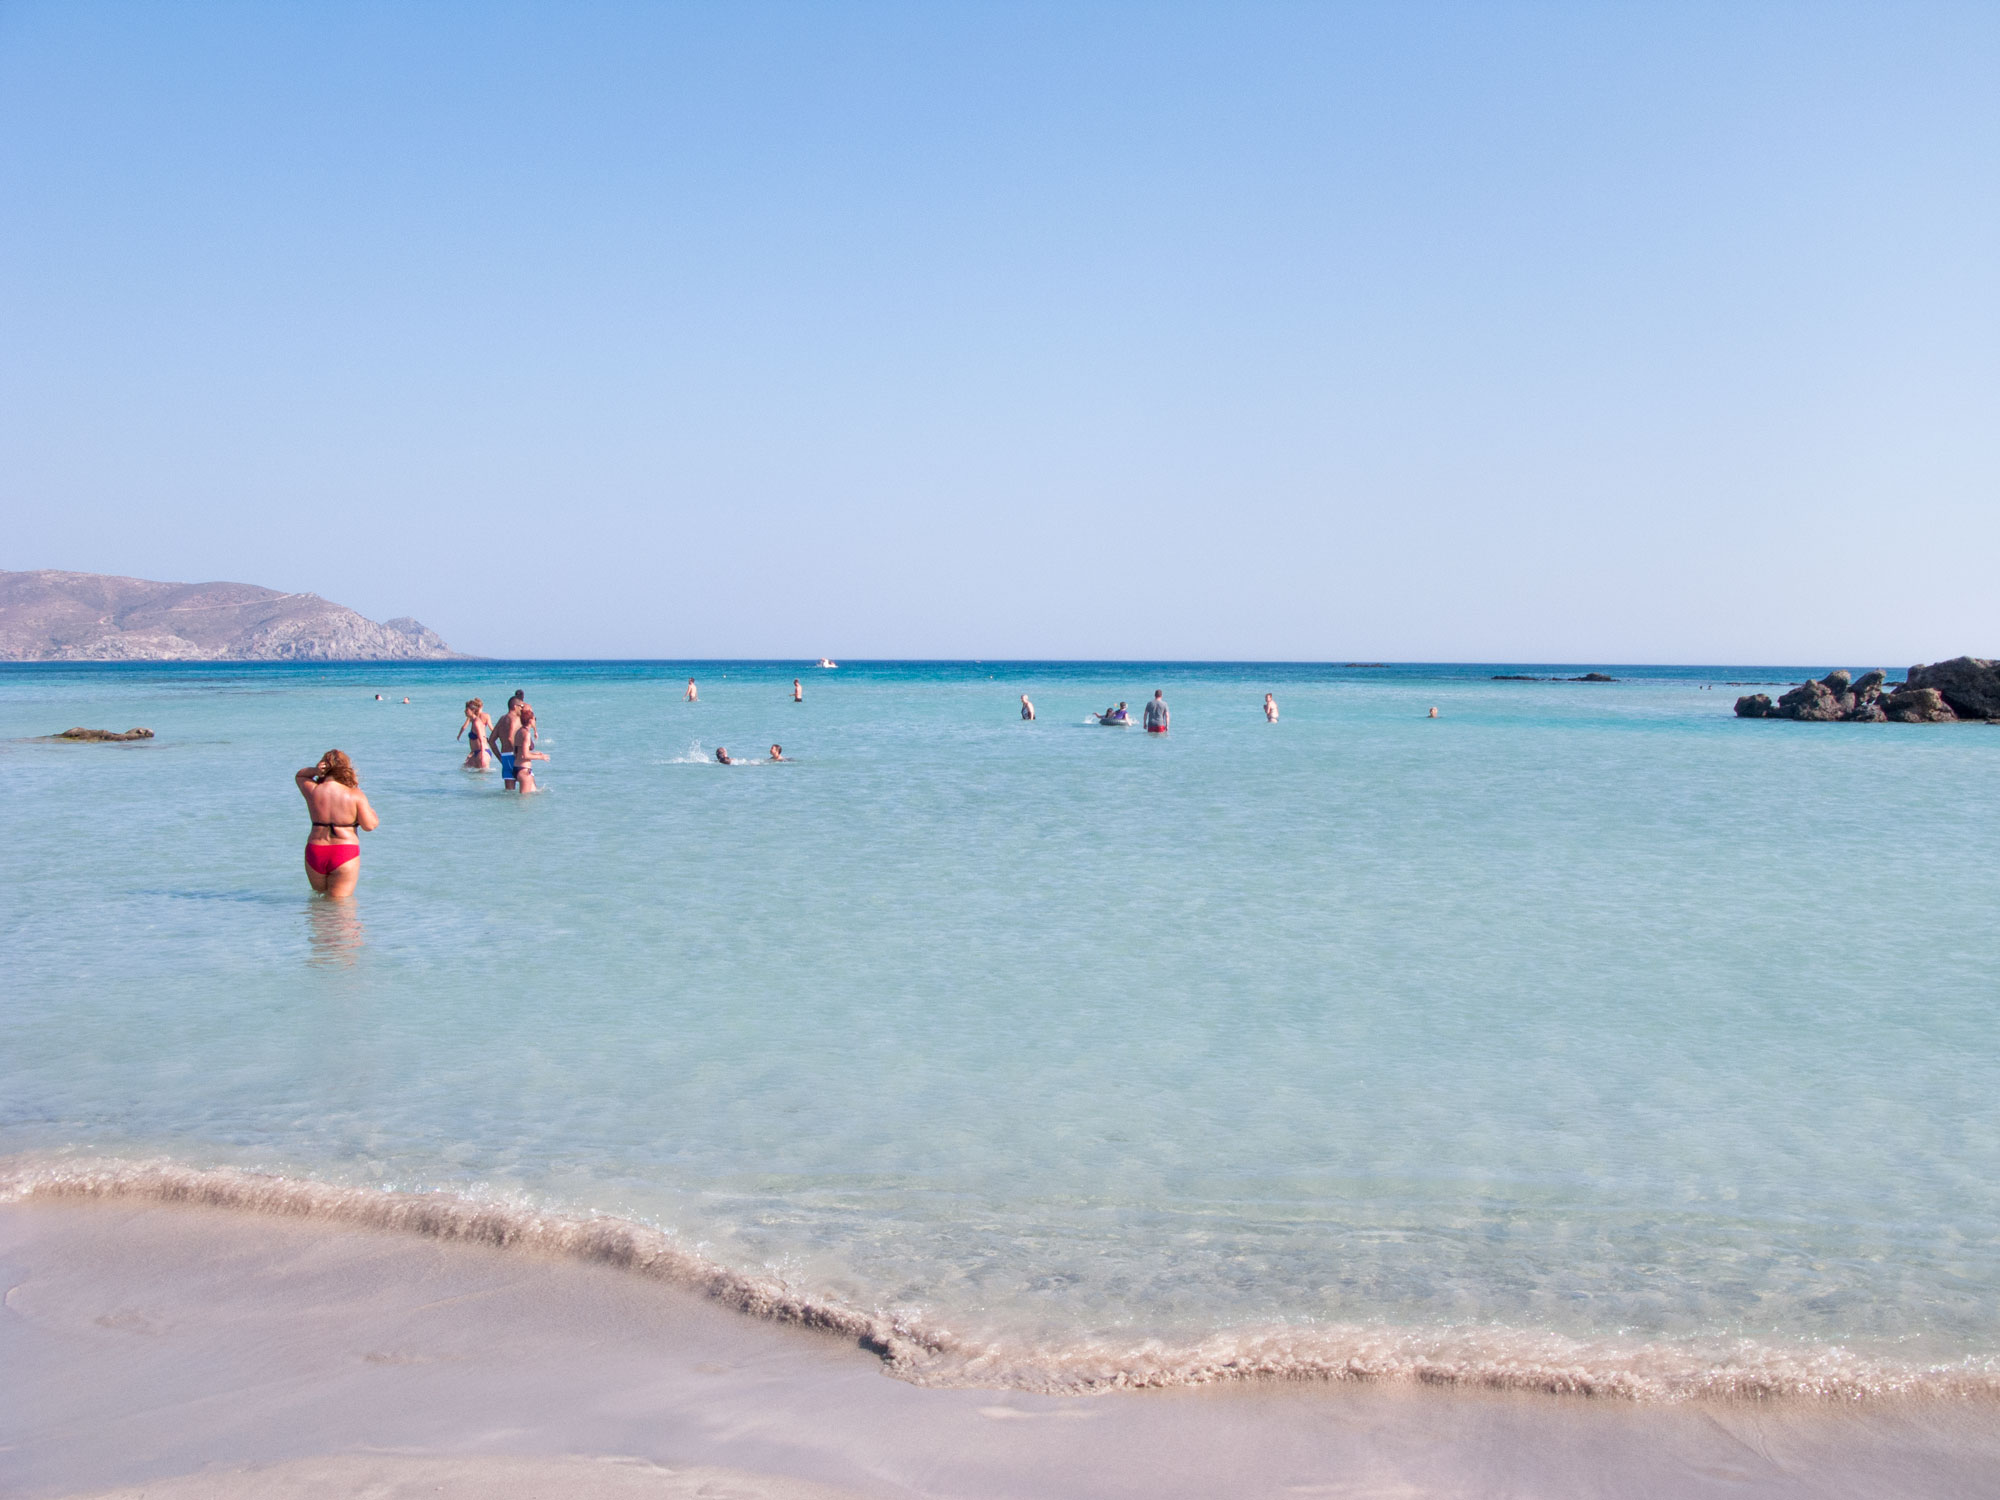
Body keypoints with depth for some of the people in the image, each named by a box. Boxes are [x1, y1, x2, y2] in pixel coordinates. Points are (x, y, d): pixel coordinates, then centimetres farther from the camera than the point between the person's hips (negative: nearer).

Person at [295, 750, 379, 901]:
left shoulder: (313, 791, 2)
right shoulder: (355, 795, -7)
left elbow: (299, 776, 24)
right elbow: (369, 825, -9)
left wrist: (314, 771, 4)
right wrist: (374, 816, 13)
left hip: (314, 853, 3)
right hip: (345, 854, -3)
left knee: (319, 896, 26)